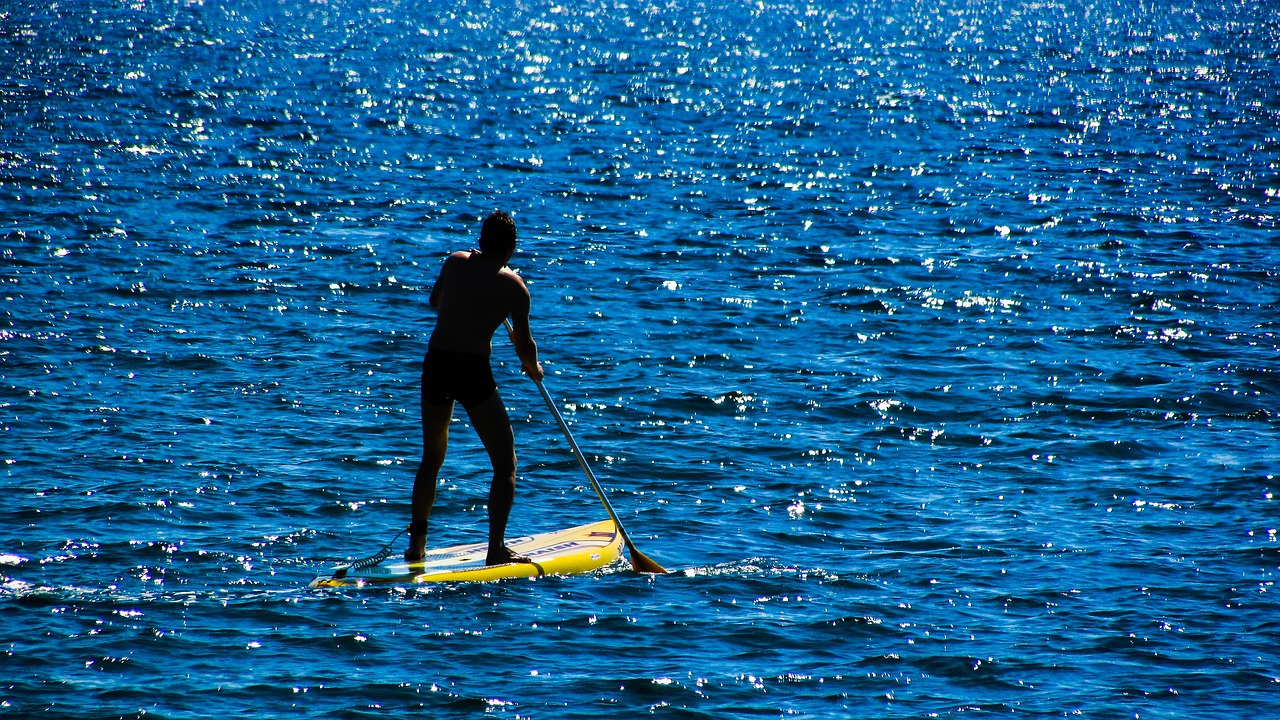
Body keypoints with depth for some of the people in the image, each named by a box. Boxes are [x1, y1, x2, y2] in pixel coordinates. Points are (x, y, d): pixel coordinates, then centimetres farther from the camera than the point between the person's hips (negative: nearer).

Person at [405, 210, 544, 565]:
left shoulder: (455, 262, 10)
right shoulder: (511, 284, -2)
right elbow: (524, 342, -1)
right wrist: (533, 368, 19)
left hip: (435, 364, 5)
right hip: (473, 369, -5)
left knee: (432, 457, 22)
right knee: (505, 463, 5)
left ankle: (417, 544, 23)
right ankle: (496, 548, -6)